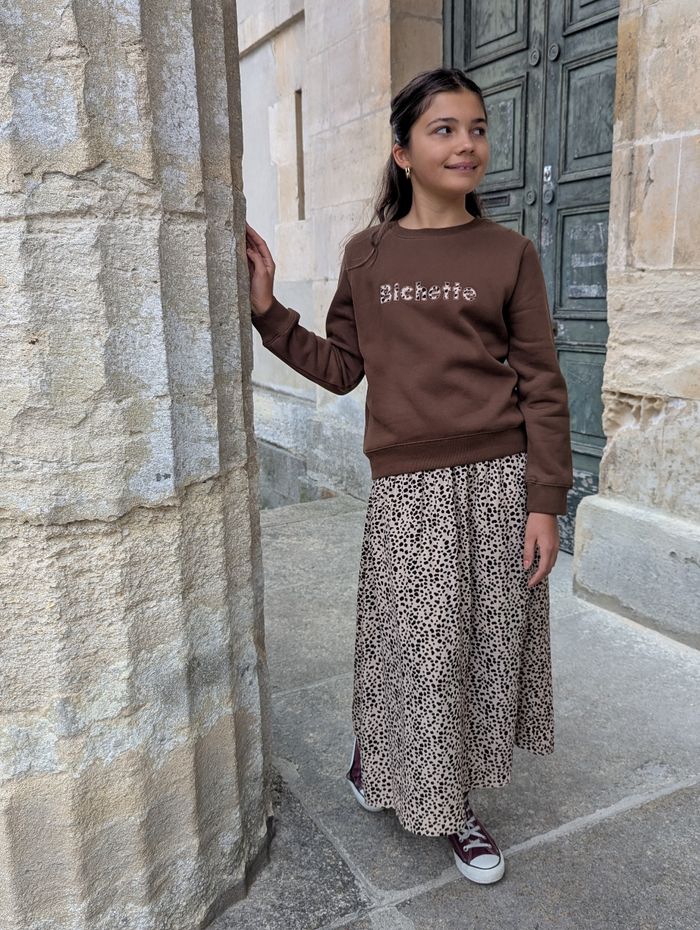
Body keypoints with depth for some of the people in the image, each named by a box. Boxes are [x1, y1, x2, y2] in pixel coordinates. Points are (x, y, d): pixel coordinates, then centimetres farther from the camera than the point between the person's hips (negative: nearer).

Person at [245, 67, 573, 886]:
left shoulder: (509, 253, 2)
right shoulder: (367, 254, 6)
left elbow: (541, 387, 0)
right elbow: (341, 368, 9)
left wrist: (544, 503, -5)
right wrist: (266, 310, 0)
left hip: (497, 479, 1)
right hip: (407, 485, 0)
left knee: (484, 640, 9)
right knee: (416, 645, 6)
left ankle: (454, 802, 33)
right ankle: (378, 752, 39)